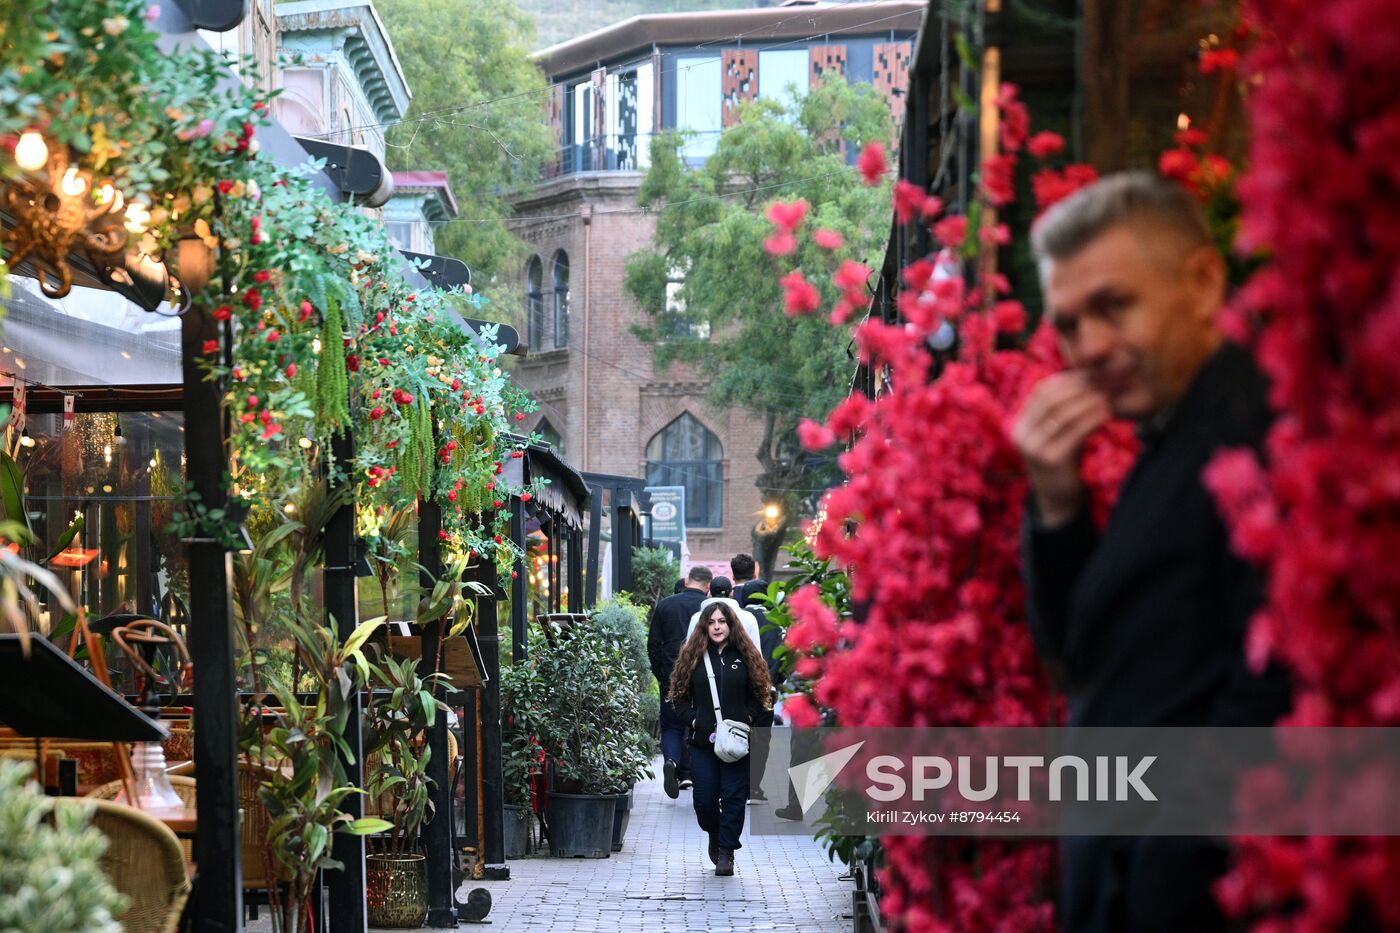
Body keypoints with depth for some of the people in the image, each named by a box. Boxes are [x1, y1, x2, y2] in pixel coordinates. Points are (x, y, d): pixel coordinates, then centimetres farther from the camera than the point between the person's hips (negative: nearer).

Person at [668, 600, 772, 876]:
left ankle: (726, 852, 7)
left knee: (734, 796, -4)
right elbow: (680, 696, 8)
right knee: (705, 798, 1)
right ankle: (715, 835, 32)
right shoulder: (693, 657, 6)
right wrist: (693, 720, -5)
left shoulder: (745, 656, 5)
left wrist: (747, 719, -6)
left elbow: (758, 695, 9)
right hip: (702, 740, 1)